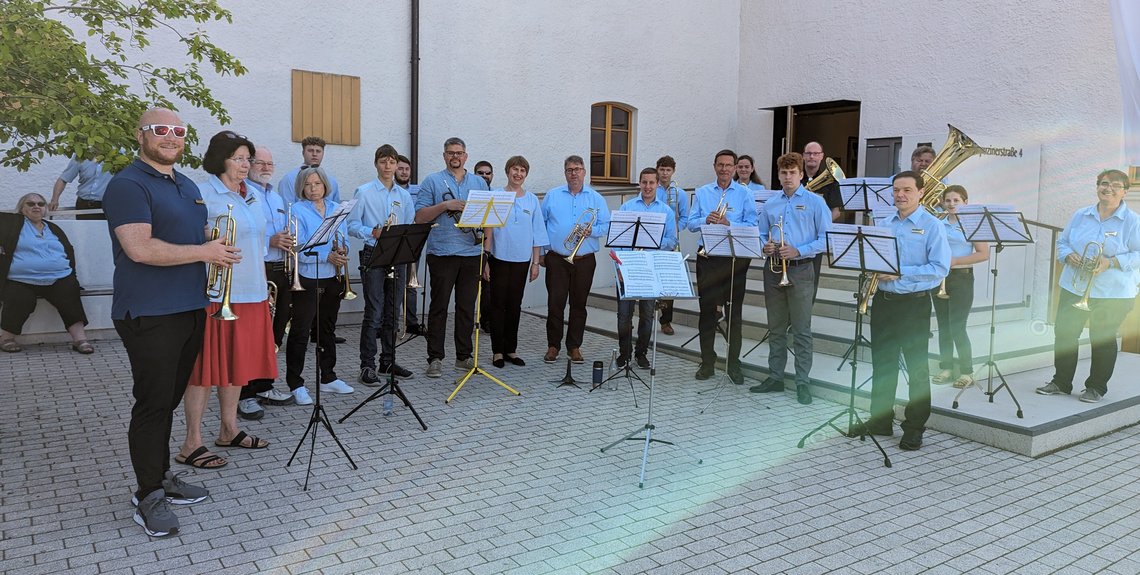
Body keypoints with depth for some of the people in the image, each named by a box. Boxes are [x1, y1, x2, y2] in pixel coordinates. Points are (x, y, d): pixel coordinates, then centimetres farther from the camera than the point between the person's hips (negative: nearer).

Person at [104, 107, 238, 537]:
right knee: (153, 403, -2)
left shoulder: (188, 186, 17)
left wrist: (219, 250, 7)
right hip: (150, 315, -8)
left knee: (168, 400, 15)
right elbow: (140, 248, -22)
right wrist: (203, 252, -17)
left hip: (191, 309, 8)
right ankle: (149, 496, 9)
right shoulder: (128, 185, -10)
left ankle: (163, 478, 27)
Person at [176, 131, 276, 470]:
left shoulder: (250, 197, 15)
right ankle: (192, 444, 6)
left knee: (238, 362, 14)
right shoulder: (203, 194, -9)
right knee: (206, 366, -2)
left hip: (250, 294, 8)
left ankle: (229, 430, 27)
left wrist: (264, 288, 19)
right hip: (216, 294, -8)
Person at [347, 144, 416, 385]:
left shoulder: (404, 195, 12)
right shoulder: (364, 192, -1)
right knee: (374, 313, -7)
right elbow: (352, 225, -4)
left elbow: (411, 227, 13)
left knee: (393, 313, 10)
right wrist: (373, 232, -20)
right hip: (373, 256, -5)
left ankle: (388, 361, 21)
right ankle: (367, 366, -1)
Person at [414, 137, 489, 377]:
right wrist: (445, 205, -15)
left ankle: (464, 356, 17)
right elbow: (419, 217, -4)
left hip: (472, 253, 3)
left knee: (467, 307, 8)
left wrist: (487, 248, 0)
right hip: (442, 253, -3)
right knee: (439, 306, 1)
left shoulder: (479, 183, 14)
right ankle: (435, 358, 7)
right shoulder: (432, 182, 3)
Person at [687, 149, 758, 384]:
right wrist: (706, 219, -13)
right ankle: (707, 362, 14)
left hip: (735, 258, -2)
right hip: (707, 257, 2)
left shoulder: (744, 194, 3)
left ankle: (733, 363, 12)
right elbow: (690, 223, 6)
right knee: (706, 309, 5)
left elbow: (752, 226, -5)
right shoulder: (702, 192, 10)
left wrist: (728, 223, -19)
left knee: (734, 312, 3)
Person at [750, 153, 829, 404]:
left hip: (800, 271, -4)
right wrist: (764, 246, -6)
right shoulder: (770, 204, 11)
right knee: (775, 328, 11)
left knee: (801, 330, -1)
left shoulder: (815, 203, -1)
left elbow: (826, 239, -6)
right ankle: (775, 377, 20)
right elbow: (761, 234, 17)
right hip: (773, 270, 4)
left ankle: (802, 382, 6)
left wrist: (798, 251, -17)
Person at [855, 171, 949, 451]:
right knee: (882, 363, 13)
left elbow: (940, 268, -14)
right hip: (883, 300, 6)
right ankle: (880, 420, 25)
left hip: (914, 304, -6)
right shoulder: (883, 224, 11)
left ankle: (914, 429, 12)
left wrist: (901, 272, -19)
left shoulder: (932, 226, -7)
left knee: (917, 367, 3)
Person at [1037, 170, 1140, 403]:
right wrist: (1069, 256, -9)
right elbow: (1062, 242, 12)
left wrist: (1110, 262, -22)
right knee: (1064, 334, 6)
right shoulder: (1080, 215, 8)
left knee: (1103, 340, 6)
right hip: (1074, 288, 4)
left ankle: (1097, 387, 20)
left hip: (1113, 294, -4)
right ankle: (1061, 382, 18)